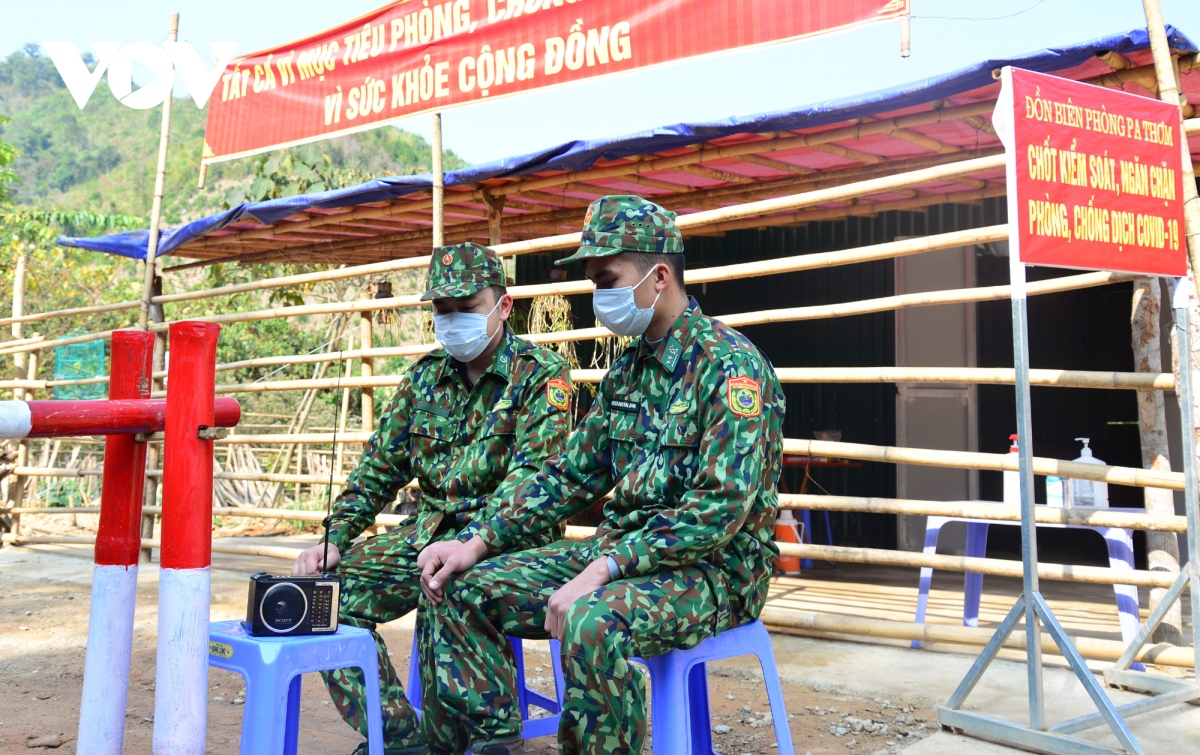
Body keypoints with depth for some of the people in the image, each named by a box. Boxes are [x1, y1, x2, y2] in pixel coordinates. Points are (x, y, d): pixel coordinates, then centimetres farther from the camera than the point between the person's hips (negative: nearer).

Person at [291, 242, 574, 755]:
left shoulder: (541, 375, -8)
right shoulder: (426, 375, 11)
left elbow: (533, 474, -20)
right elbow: (379, 466, 14)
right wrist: (335, 538, -1)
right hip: (428, 533, 6)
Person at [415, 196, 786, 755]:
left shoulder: (730, 364, -14)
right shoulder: (627, 370, 12)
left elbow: (724, 506, -24)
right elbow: (569, 478, 14)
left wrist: (601, 570, -29)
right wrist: (477, 541, 2)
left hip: (715, 568, -8)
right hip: (621, 550, 8)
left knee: (590, 623, -38)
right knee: (458, 588, -1)